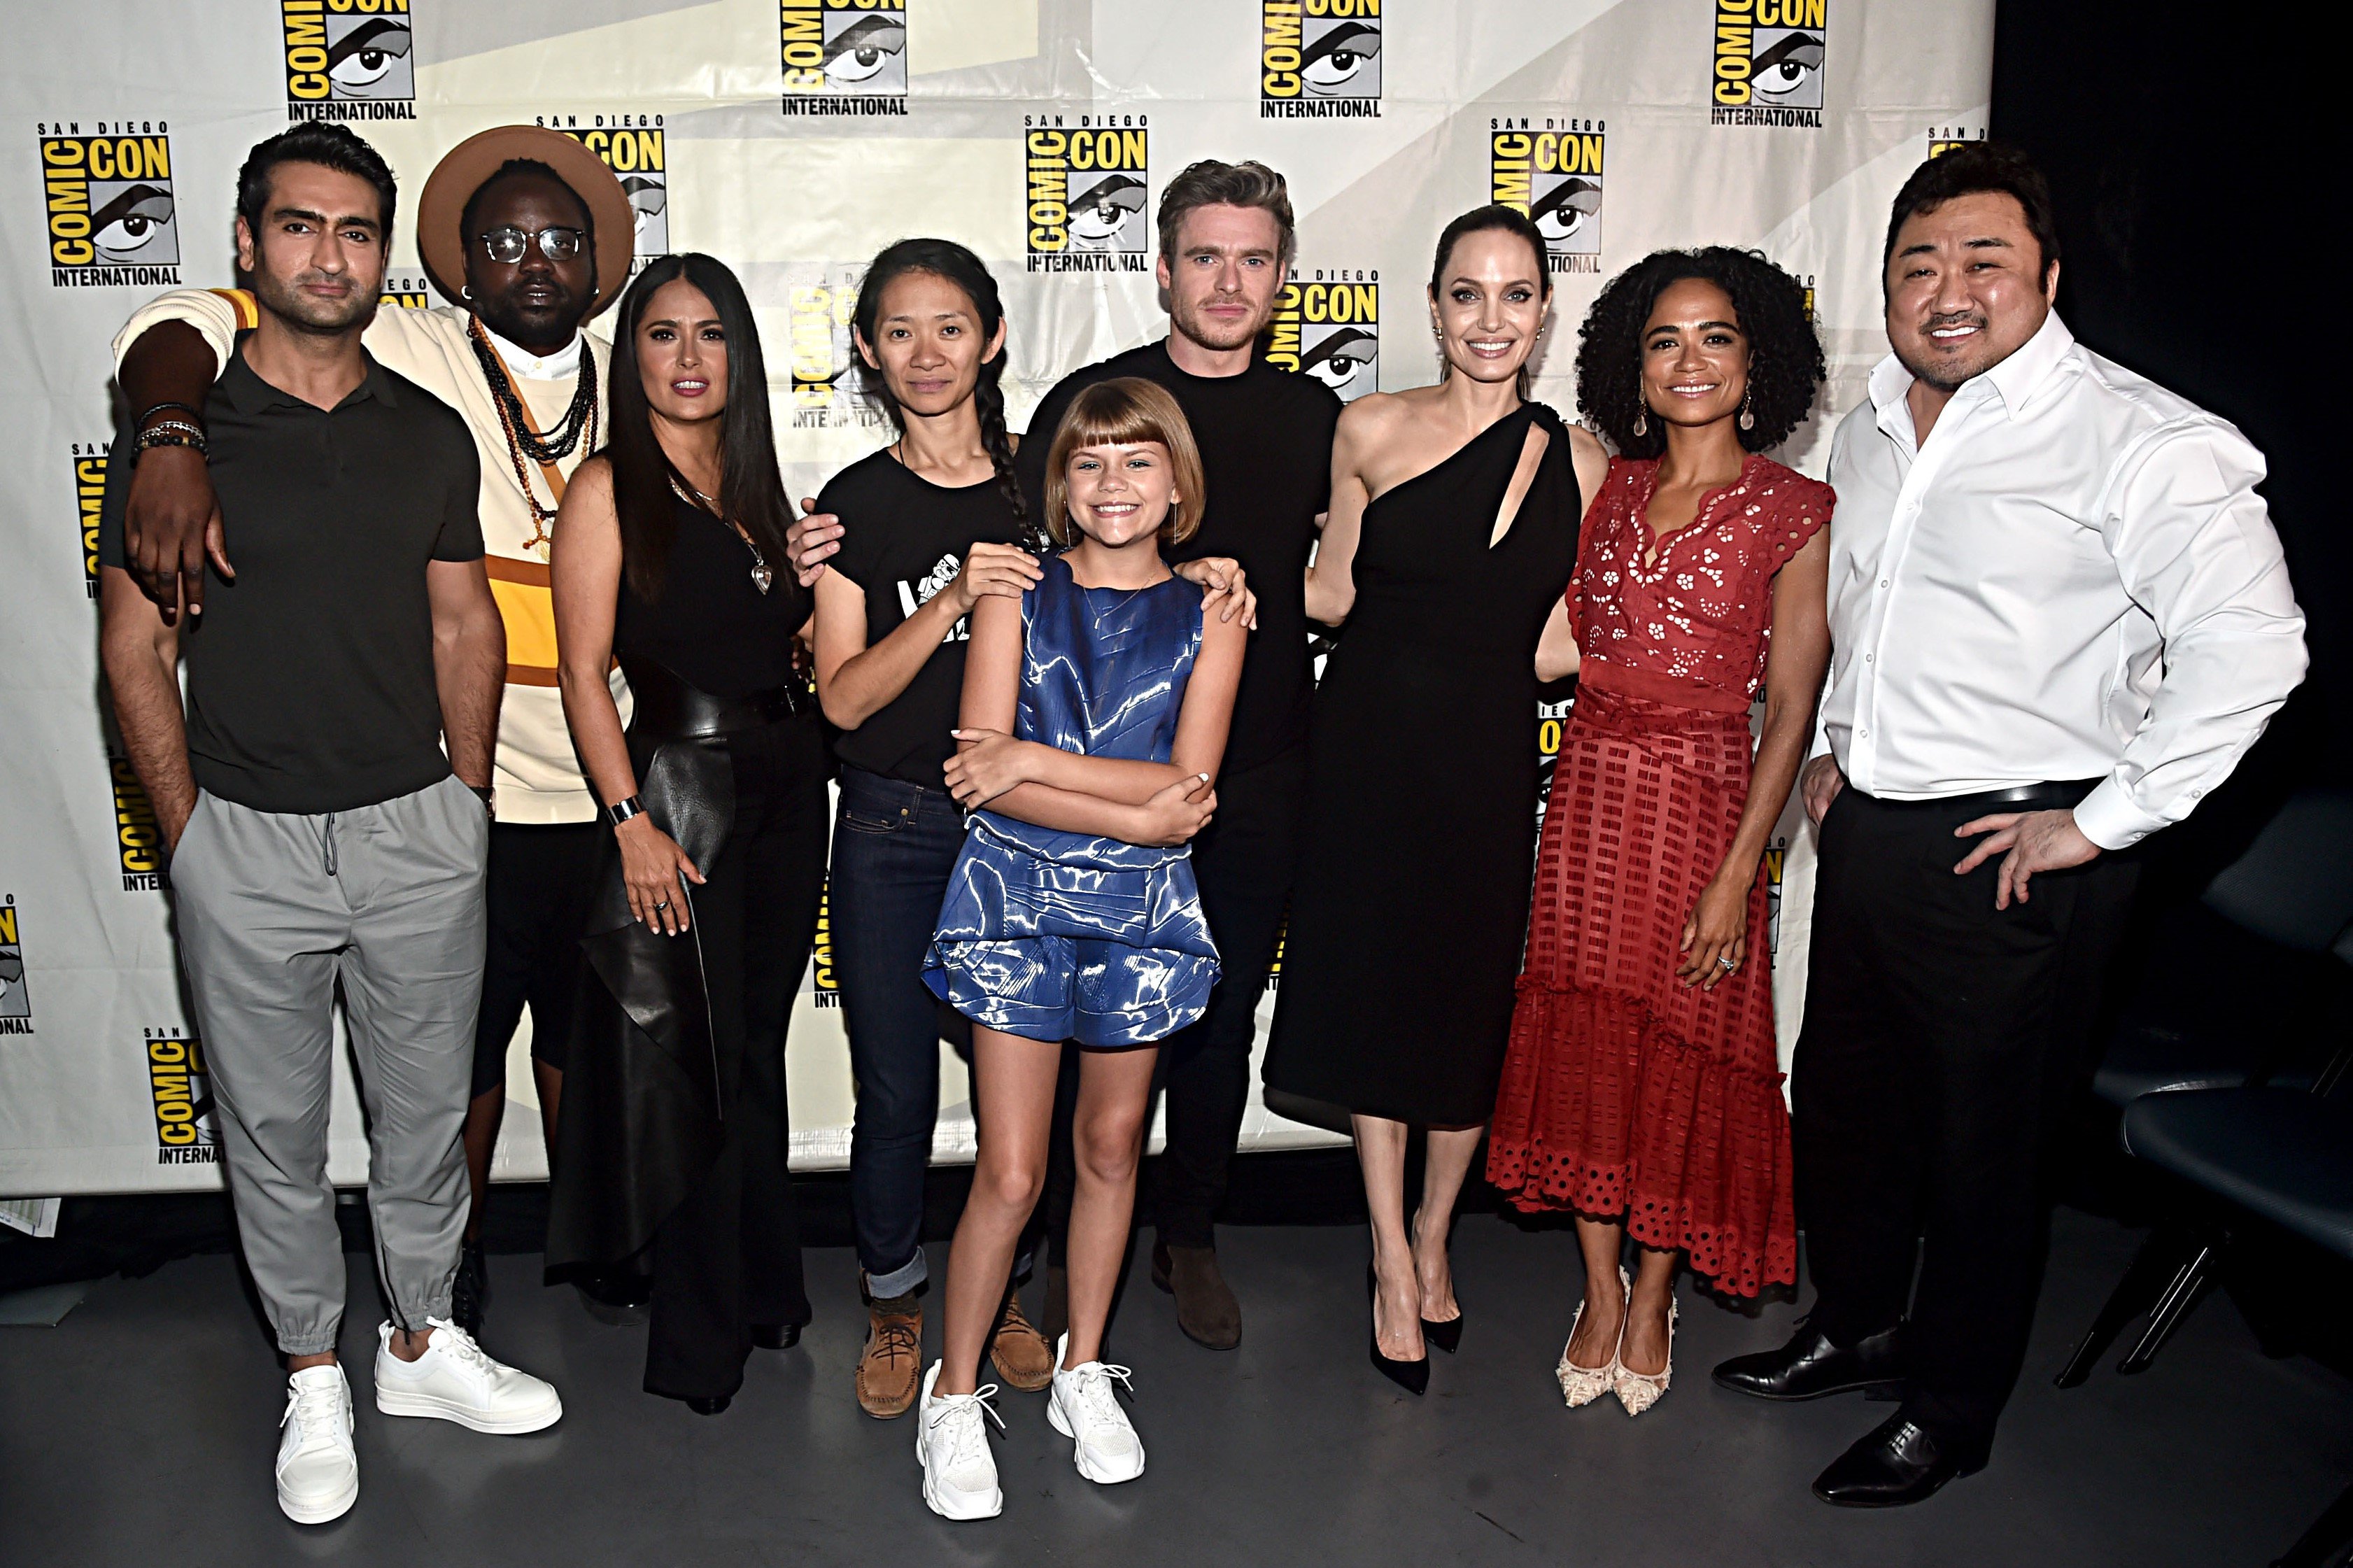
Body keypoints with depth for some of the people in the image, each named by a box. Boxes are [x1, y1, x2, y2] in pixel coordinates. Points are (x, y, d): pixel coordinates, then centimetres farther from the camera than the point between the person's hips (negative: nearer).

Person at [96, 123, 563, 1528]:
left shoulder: (431, 435, 6)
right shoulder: (177, 428, -3)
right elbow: (139, 648, -1)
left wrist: (466, 803, 4)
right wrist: (189, 832, -5)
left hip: (419, 831, 2)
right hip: (249, 838, -2)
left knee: (428, 1109, 13)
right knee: (276, 1129, 11)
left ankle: (423, 1341, 33)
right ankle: (314, 1379, 29)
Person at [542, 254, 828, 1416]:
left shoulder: (752, 481, 14)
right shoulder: (608, 489, -6)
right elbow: (584, 673, -11)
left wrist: (815, 581, 7)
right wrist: (632, 820, -17)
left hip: (787, 784, 6)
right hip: (681, 787, -6)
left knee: (756, 1043, 16)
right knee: (691, 1058, 2)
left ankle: (759, 1286, 31)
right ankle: (699, 1332, 18)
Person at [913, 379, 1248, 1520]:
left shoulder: (1208, 616, 2)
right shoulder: (1019, 595, -1)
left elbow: (1189, 782, -9)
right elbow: (979, 772, -10)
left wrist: (1033, 759, -16)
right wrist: (1136, 815, -18)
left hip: (1140, 911, 2)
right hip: (1016, 898, -2)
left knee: (1112, 1146, 13)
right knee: (1011, 1173, -2)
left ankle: (1084, 1374, 33)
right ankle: (955, 1396, 19)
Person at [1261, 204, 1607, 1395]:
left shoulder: (1577, 460, 2)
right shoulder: (1372, 430, -2)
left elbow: (1553, 651, 1)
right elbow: (1331, 594, 3)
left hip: (1489, 756, 1)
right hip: (1370, 744, -1)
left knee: (1473, 999, 10)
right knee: (1374, 987, 7)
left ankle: (1432, 1240, 36)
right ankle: (1392, 1263, 26)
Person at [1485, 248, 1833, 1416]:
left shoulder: (1795, 514, -5)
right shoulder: (1610, 488, 7)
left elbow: (1790, 711, -8)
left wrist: (1738, 871, -13)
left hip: (1704, 797, -4)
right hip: (1587, 791, 4)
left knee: (1683, 1053, 7)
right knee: (1584, 1040, 9)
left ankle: (1653, 1296, 29)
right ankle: (1600, 1289, 27)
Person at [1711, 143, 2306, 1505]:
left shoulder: (2141, 443, -15)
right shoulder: (1875, 430, 9)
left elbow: (2249, 648, -21)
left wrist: (2102, 823, -18)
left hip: (2015, 859, -7)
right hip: (1871, 830, 7)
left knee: (1988, 1144, 8)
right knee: (1845, 1101, 20)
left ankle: (1951, 1410, 29)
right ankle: (1858, 1327, 43)